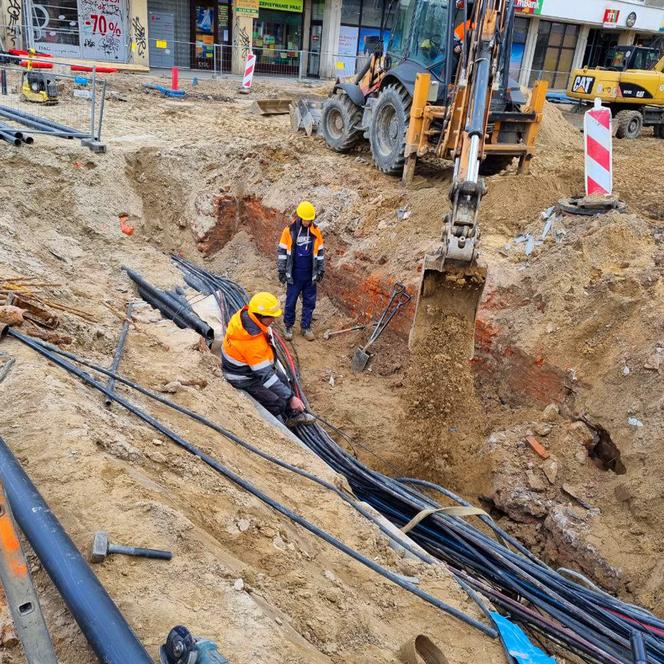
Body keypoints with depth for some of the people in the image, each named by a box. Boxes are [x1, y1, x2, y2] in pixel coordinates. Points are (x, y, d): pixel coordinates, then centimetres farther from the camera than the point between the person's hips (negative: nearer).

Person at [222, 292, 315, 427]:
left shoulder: (245, 314, -17)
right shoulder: (252, 341, -42)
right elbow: (265, 375, -37)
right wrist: (290, 397, -32)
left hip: (254, 364, 9)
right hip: (244, 379, -9)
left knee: (282, 379, 19)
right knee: (278, 403, -8)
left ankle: (294, 414, 36)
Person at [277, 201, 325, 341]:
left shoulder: (316, 231, -1)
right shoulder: (289, 231, -7)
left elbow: (320, 252, 8)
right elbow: (282, 251, -1)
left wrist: (321, 270, 7)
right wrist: (282, 271, -3)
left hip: (310, 275, 2)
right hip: (294, 274, -2)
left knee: (309, 302, 9)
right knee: (291, 301, 6)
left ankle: (306, 327, 21)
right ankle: (289, 327, 21)